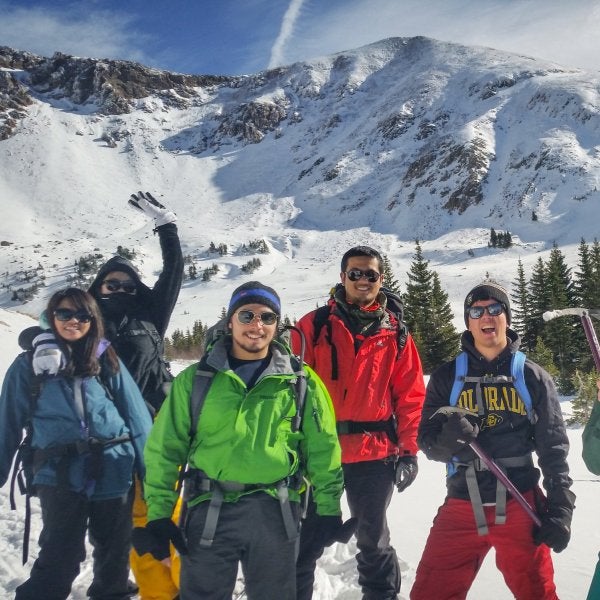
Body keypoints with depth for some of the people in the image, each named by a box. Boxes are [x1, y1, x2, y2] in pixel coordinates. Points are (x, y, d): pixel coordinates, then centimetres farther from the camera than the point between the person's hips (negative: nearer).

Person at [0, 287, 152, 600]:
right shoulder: (29, 363, 3)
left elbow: (136, 415, 4)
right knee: (60, 557, -4)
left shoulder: (107, 360, 5)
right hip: (60, 474, -2)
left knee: (115, 550, 14)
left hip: (114, 471, 2)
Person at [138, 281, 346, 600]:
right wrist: (159, 513, -3)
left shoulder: (300, 381, 2)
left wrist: (328, 508, 4)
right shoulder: (195, 379, 0)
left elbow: (322, 448, 5)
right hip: (210, 510, 0)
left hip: (274, 511, 1)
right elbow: (164, 448, 1)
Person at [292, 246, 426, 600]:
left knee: (373, 539, 18)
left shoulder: (395, 334, 5)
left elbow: (410, 395, 5)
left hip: (375, 454, 1)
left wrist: (409, 451, 0)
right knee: (306, 541, 9)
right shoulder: (315, 325, 0)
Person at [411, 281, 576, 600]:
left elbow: (553, 448, 4)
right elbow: (426, 440, 2)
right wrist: (447, 440, -20)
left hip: (520, 509, 0)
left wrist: (560, 511, -1)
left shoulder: (533, 377, 2)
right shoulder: (447, 377, 3)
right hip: (461, 508, 1)